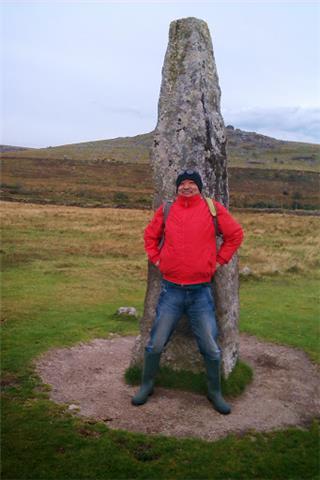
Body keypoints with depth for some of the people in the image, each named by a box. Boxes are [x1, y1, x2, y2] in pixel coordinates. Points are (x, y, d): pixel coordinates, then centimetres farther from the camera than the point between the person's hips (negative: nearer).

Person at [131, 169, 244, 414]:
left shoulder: (213, 208, 1)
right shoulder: (166, 210, 5)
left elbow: (235, 234, 9)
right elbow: (150, 235, 19)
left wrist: (220, 260, 5)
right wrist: (156, 258, 8)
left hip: (201, 292, -1)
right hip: (171, 290, 1)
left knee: (211, 347, 5)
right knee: (156, 343, 6)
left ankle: (215, 392, 27)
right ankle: (147, 385, 29)